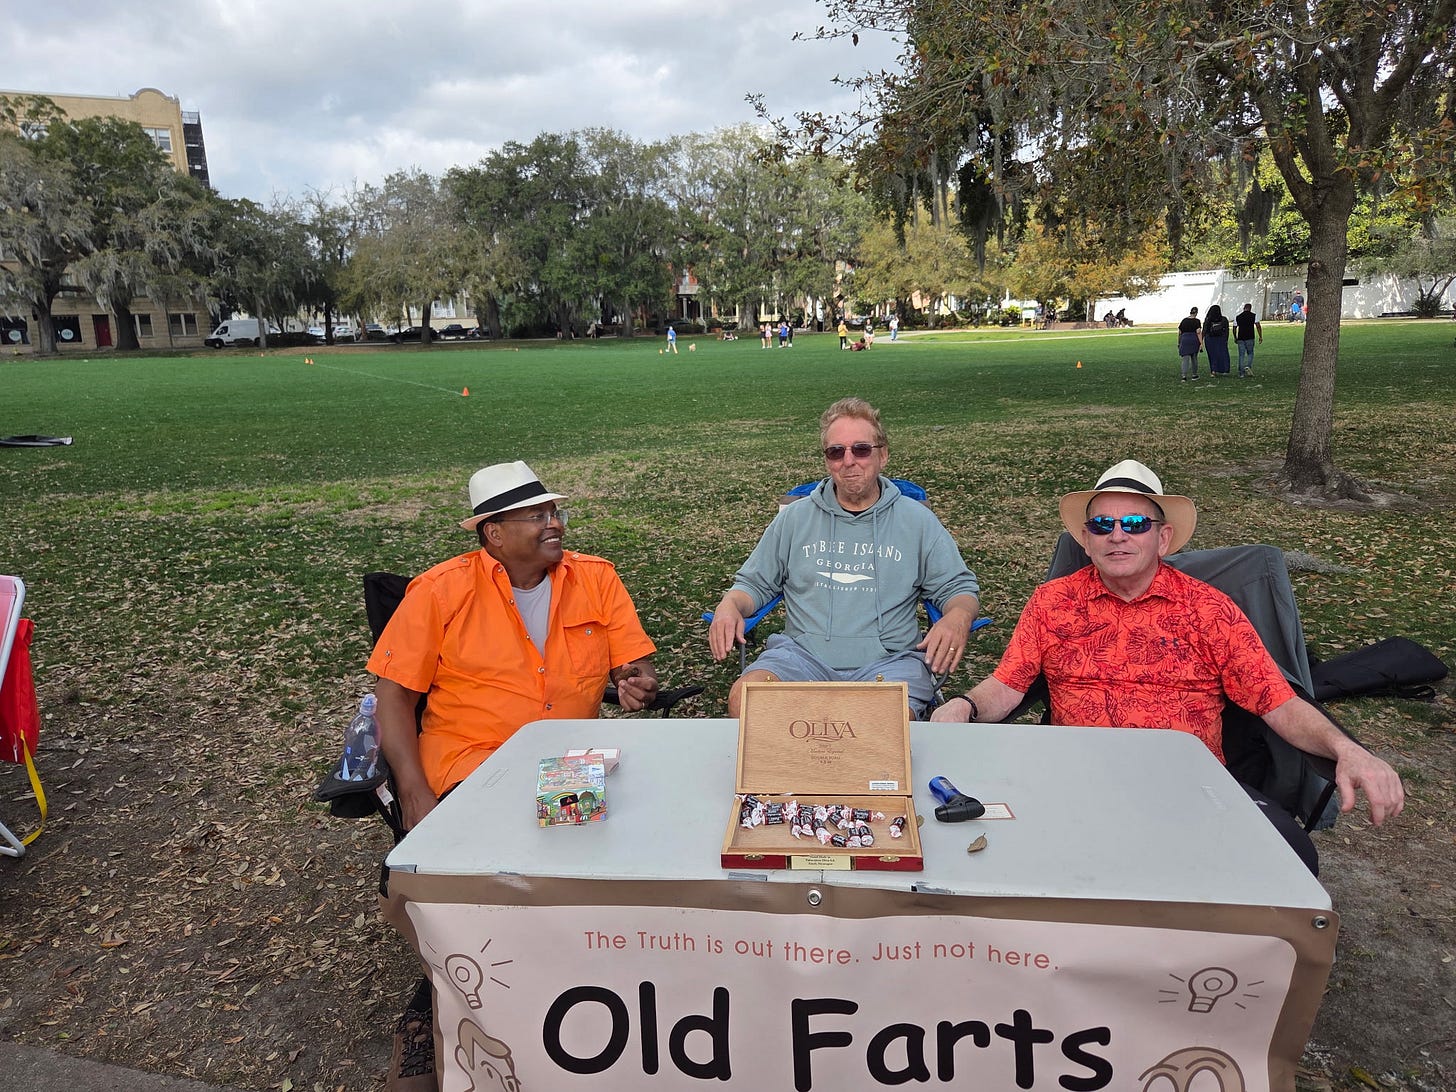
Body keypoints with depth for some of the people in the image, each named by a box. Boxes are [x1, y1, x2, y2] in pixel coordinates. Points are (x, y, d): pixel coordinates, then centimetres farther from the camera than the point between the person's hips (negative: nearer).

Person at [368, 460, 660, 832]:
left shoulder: (598, 578, 3)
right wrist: (415, 795, -13)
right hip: (470, 757, -4)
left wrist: (639, 686, -18)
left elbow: (636, 666, 7)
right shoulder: (440, 591, -4)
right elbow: (394, 695, -3)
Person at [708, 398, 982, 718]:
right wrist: (729, 605, -3)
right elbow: (754, 583, 20)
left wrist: (957, 618, -11)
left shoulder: (917, 520, 13)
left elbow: (960, 588, 14)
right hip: (804, 653, 2)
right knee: (743, 699, -29)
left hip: (888, 658, -1)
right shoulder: (795, 518, 16)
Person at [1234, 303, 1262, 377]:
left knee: (1241, 355, 5)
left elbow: (1234, 328, 10)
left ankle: (1241, 373, 1)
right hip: (1250, 338, -2)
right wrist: (1260, 337, -1)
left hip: (1240, 338, 2)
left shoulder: (1237, 317, 8)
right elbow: (1258, 326, -6)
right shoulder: (1254, 316, 2)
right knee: (1250, 353, 14)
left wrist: (1235, 338, 22)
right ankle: (1248, 366, -11)